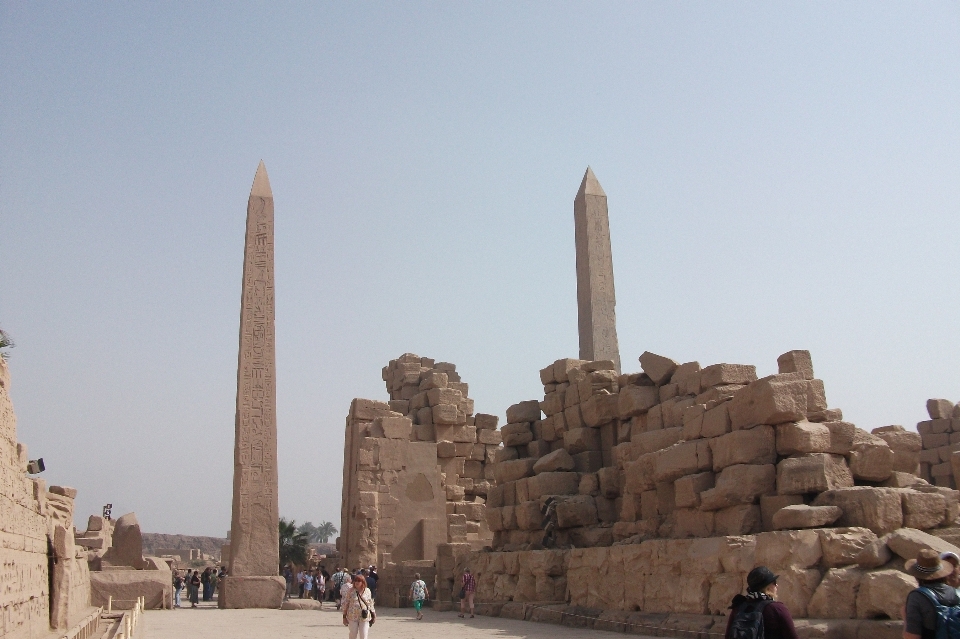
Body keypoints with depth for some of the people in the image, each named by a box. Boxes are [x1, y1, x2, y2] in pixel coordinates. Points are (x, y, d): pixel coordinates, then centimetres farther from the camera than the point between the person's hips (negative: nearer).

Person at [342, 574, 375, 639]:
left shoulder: (367, 591, 4)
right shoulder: (350, 591, -2)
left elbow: (370, 604, 12)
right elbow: (346, 604, 1)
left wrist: (373, 613, 12)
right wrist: (344, 616, 0)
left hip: (364, 617, 1)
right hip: (352, 617, -1)